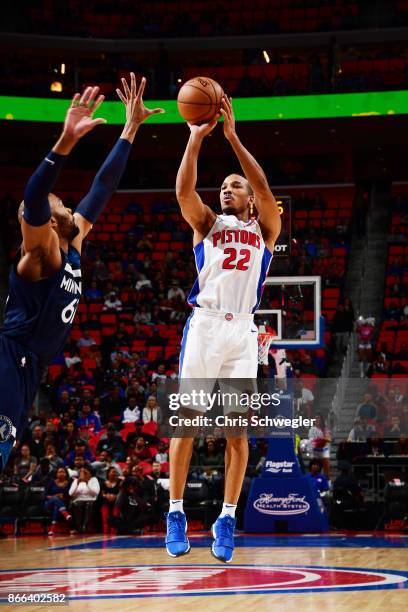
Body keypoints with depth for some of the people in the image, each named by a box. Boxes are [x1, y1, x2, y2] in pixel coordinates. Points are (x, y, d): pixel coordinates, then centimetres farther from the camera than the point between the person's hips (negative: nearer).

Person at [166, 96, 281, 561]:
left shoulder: (264, 229, 15)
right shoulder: (206, 224, 16)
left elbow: (264, 188, -3)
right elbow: (184, 191, -3)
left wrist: (232, 135, -8)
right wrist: (196, 138, -9)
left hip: (243, 331, 0)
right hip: (205, 325, 0)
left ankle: (227, 519, 1)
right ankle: (176, 513, -1)